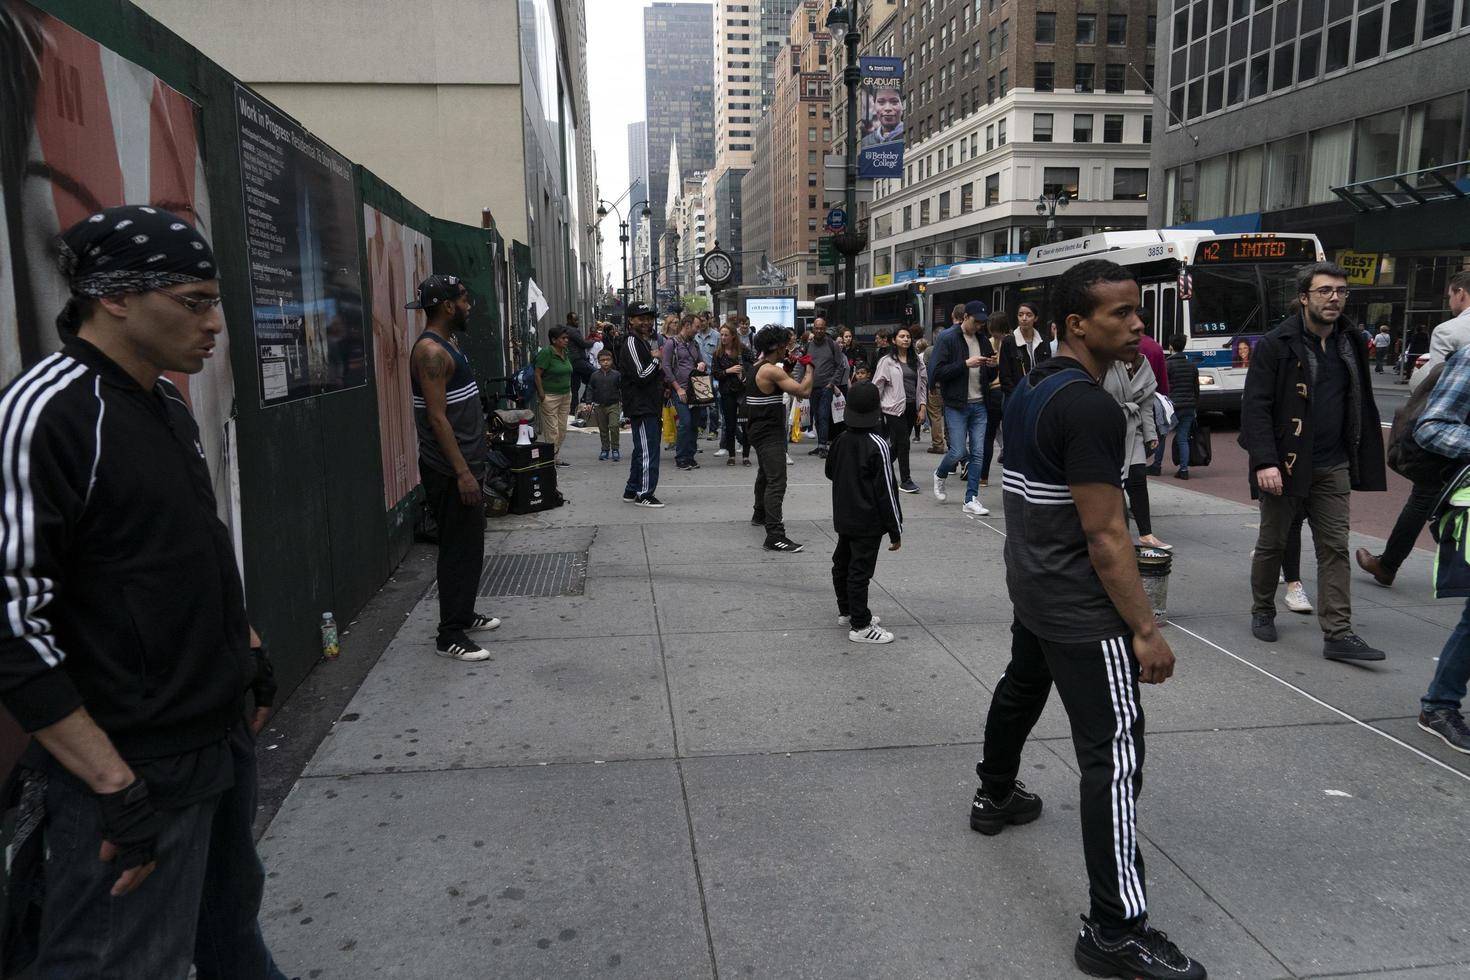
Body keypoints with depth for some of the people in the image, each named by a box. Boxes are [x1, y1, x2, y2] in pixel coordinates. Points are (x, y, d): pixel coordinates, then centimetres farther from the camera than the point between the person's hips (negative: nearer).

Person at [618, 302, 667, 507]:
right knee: (648, 451, -9)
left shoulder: (646, 342, 20)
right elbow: (641, 376, -20)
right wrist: (655, 359, -10)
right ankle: (644, 494, -3)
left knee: (642, 451, 15)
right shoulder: (631, 344, -12)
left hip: (650, 407, 10)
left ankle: (632, 491, 23)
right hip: (641, 408, -10)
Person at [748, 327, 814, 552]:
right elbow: (803, 391, -22)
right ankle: (774, 536, -23)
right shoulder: (772, 371, -20)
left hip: (760, 430, 11)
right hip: (769, 434, -11)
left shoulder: (756, 368, 11)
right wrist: (810, 370, -6)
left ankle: (760, 515, 50)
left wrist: (788, 371, 15)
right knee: (776, 483, -16)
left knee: (765, 474, 30)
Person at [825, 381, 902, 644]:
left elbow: (830, 472, 16)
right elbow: (886, 490, -19)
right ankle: (860, 626, 4)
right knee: (860, 571, -3)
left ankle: (846, 611, 34)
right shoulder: (877, 445, -20)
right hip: (868, 522, -8)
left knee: (842, 563, 18)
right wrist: (895, 530, -13)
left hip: (843, 518, 8)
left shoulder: (842, 440, 0)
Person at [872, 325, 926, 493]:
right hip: (895, 408, -5)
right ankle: (905, 480, 2)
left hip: (911, 408, 5)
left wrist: (922, 408, 4)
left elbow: (923, 384, 11)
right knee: (903, 443, -6)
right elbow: (877, 385, -1)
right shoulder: (887, 361, -2)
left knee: (896, 443, 11)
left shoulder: (917, 360, 11)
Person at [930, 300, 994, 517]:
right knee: (958, 452, -5)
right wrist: (966, 363, -21)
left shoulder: (981, 339, 12)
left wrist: (992, 365, 0)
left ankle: (971, 500, 7)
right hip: (956, 405, -6)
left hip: (979, 404, 6)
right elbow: (937, 372, -15)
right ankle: (940, 475, 27)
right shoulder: (948, 338, -7)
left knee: (978, 453, 2)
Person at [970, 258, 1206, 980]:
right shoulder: (1091, 407, -23)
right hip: (1082, 610, -10)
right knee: (1115, 753, -7)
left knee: (1021, 688, 29)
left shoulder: (1030, 390, 7)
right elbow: (1104, 534, -24)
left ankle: (995, 797, 51)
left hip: (1031, 587, 10)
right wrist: (1146, 630, -18)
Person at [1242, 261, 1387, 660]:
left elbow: (1361, 407, 15)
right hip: (1285, 464, -4)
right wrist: (1264, 462, -23)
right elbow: (1255, 407, -14)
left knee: (1335, 549, 2)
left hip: (1333, 467, 5)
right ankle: (1263, 612, 28)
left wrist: (1361, 465, 11)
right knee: (1272, 544, 9)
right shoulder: (1276, 345, -9)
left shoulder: (1351, 343, 9)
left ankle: (1338, 634, 4)